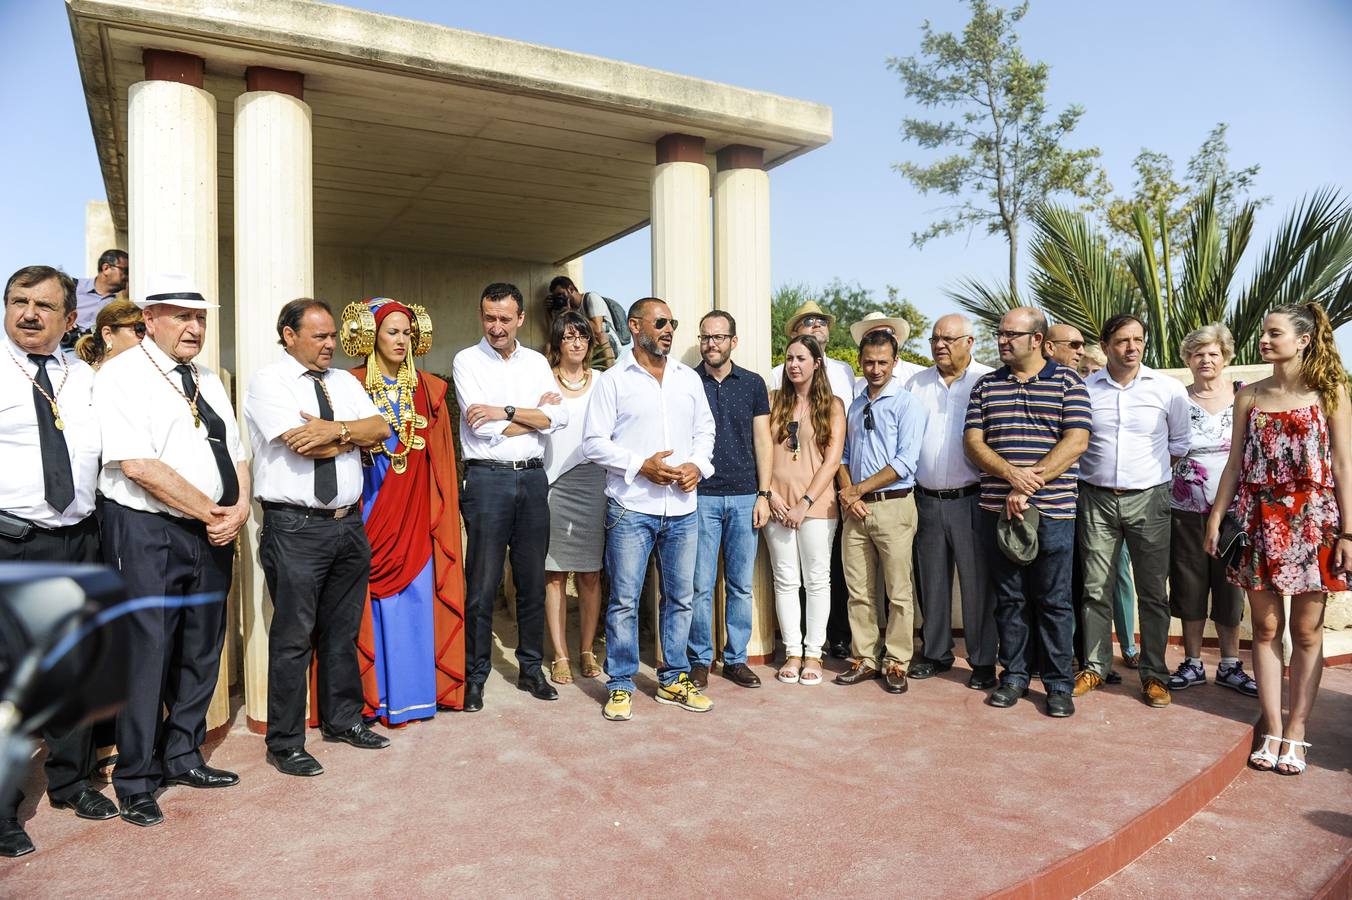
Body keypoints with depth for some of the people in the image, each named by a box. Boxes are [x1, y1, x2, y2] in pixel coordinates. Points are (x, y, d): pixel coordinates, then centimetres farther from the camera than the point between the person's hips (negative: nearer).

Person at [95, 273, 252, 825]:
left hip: (212, 533, 7)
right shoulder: (123, 375, -8)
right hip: (146, 533, -7)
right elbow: (139, 465, -18)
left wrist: (240, 509, -6)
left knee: (202, 651, 13)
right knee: (147, 655, 0)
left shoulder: (208, 381, 15)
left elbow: (236, 454, 13)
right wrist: (211, 512, -14)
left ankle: (182, 757, 30)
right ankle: (135, 780, 16)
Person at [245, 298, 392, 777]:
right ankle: (284, 743, 15)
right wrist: (355, 435, -5)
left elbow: (381, 428, 0)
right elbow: (304, 444, -18)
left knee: (343, 629, 17)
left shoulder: (344, 381, 14)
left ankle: (342, 719, 33)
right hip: (295, 527, -6)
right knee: (293, 637, 1)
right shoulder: (267, 382, -6)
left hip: (348, 523, 6)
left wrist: (334, 429, -15)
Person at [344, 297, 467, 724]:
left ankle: (416, 690, 15)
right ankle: (375, 694, 12)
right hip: (371, 509, -2)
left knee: (417, 598, 4)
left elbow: (441, 459, 9)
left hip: (416, 513, 2)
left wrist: (439, 511, 5)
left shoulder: (428, 389, 9)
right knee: (375, 601, 0)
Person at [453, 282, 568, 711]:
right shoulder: (467, 360, -1)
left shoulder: (537, 362, 10)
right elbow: (483, 428, -12)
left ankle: (531, 668, 25)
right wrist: (535, 412, -2)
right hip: (487, 478, -4)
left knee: (533, 580, 11)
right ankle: (475, 676, 14)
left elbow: (557, 418, -4)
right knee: (482, 584, 0)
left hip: (532, 478, 4)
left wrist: (505, 410, -14)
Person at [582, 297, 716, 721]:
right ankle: (620, 685, 14)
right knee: (624, 599, 0)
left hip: (682, 508, 4)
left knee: (680, 597, 11)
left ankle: (674, 679, 25)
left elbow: (705, 430, 18)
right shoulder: (613, 381, -1)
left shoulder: (689, 379, 13)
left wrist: (697, 465, -2)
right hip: (631, 507, -4)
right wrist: (641, 465, -15)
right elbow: (594, 442, -4)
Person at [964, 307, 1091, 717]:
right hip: (998, 509, 3)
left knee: (1054, 600, 3)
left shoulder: (1067, 382, 3)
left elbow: (1076, 441, -7)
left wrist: (1029, 488, -14)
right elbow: (972, 441, 4)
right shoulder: (986, 385, 11)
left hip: (1052, 510, -3)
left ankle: (1059, 684, 15)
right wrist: (1011, 473, -14)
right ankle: (1013, 676, 22)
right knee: (1009, 597, 10)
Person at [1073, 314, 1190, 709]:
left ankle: (1154, 674, 15)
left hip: (1148, 499, 0)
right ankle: (1094, 666, 18)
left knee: (1153, 592, 4)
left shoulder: (1169, 389, 0)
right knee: (1096, 588, 6)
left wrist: (1154, 471, 7)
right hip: (1096, 498, 1)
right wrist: (1092, 474, 2)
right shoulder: (1084, 389, 1)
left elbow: (1180, 442, 11)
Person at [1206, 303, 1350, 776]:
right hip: (1258, 519, 2)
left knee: (1306, 631, 4)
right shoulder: (1250, 395, 9)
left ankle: (1295, 732, 13)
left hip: (1312, 519, -2)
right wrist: (1216, 517, 5)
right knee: (1266, 627, 5)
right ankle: (1272, 729, 11)